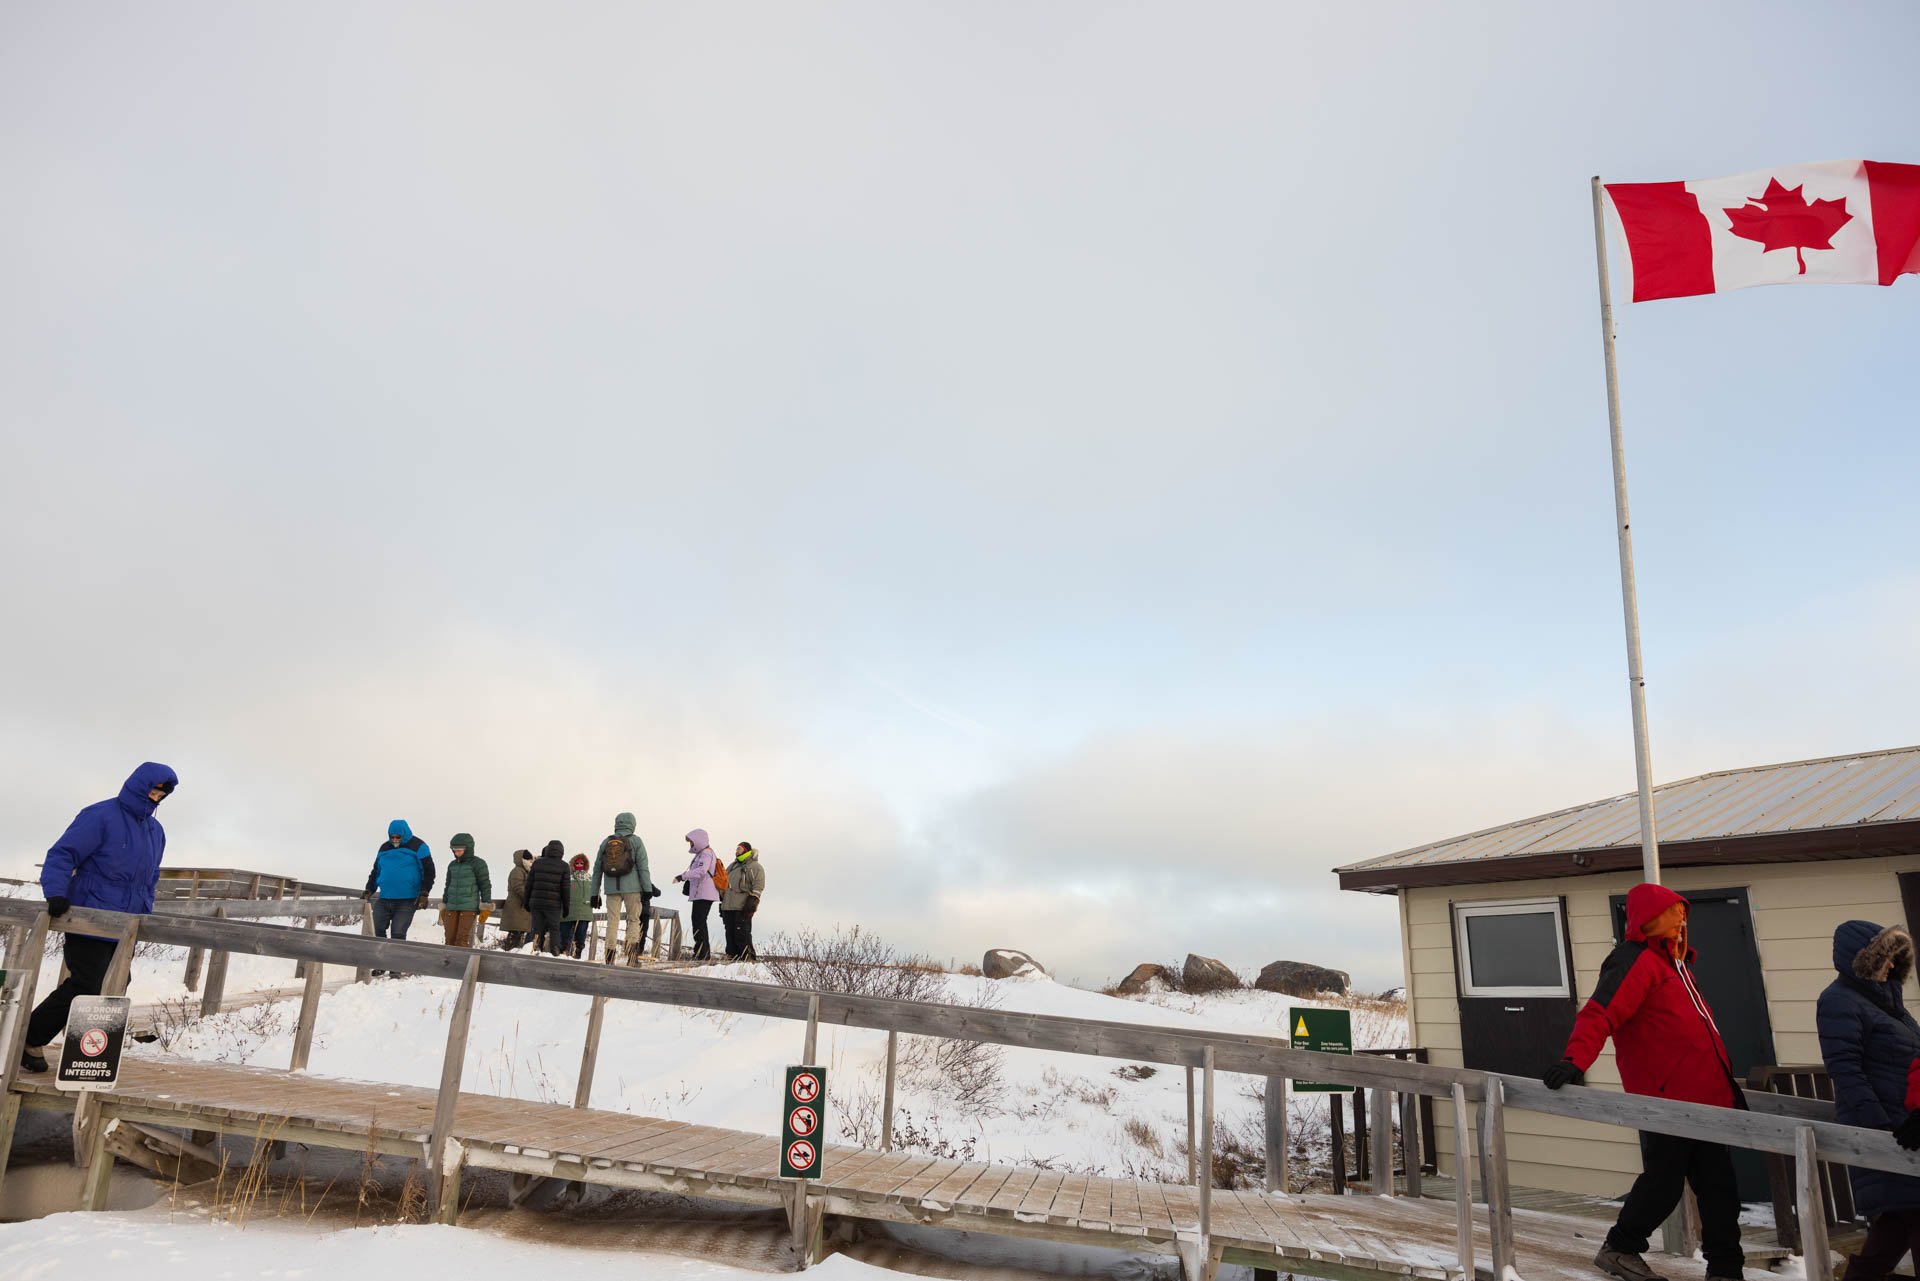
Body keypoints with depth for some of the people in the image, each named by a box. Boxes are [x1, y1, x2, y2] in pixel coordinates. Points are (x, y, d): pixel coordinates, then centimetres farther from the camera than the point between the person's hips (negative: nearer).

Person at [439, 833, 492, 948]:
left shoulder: (478, 863, -2)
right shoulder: (452, 865, 15)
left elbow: (485, 885, -2)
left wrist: (485, 906, -6)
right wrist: (443, 904, 24)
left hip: (469, 907, -5)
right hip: (452, 906, 5)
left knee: (462, 938, -12)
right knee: (450, 938, 1)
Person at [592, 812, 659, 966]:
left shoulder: (605, 842, 10)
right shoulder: (636, 841, 0)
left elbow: (597, 869, 11)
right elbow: (643, 867, -6)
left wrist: (595, 893, 16)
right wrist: (648, 889, -5)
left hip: (611, 889, 3)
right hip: (632, 888, -3)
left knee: (612, 922, 5)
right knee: (634, 920, 5)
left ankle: (610, 958, 3)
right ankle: (632, 955, -6)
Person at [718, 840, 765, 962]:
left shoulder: (755, 867, -1)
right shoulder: (732, 867, 24)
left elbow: (758, 887, -9)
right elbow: (724, 884, 30)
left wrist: (752, 903, -18)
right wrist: (722, 900, 23)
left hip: (742, 909, -8)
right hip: (728, 907, 8)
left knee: (742, 934, -11)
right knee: (730, 933, 6)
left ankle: (748, 957, -7)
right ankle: (732, 956, 9)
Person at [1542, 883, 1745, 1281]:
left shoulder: (1672, 962, 19)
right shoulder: (1637, 961, -13)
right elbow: (1600, 1013, -26)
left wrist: (1725, 1086, 35)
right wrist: (1576, 1060, -40)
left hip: (1702, 1097, 9)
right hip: (1666, 1098, -9)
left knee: (1718, 1186, 11)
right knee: (1663, 1181, -1)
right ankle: (1620, 1249, 15)